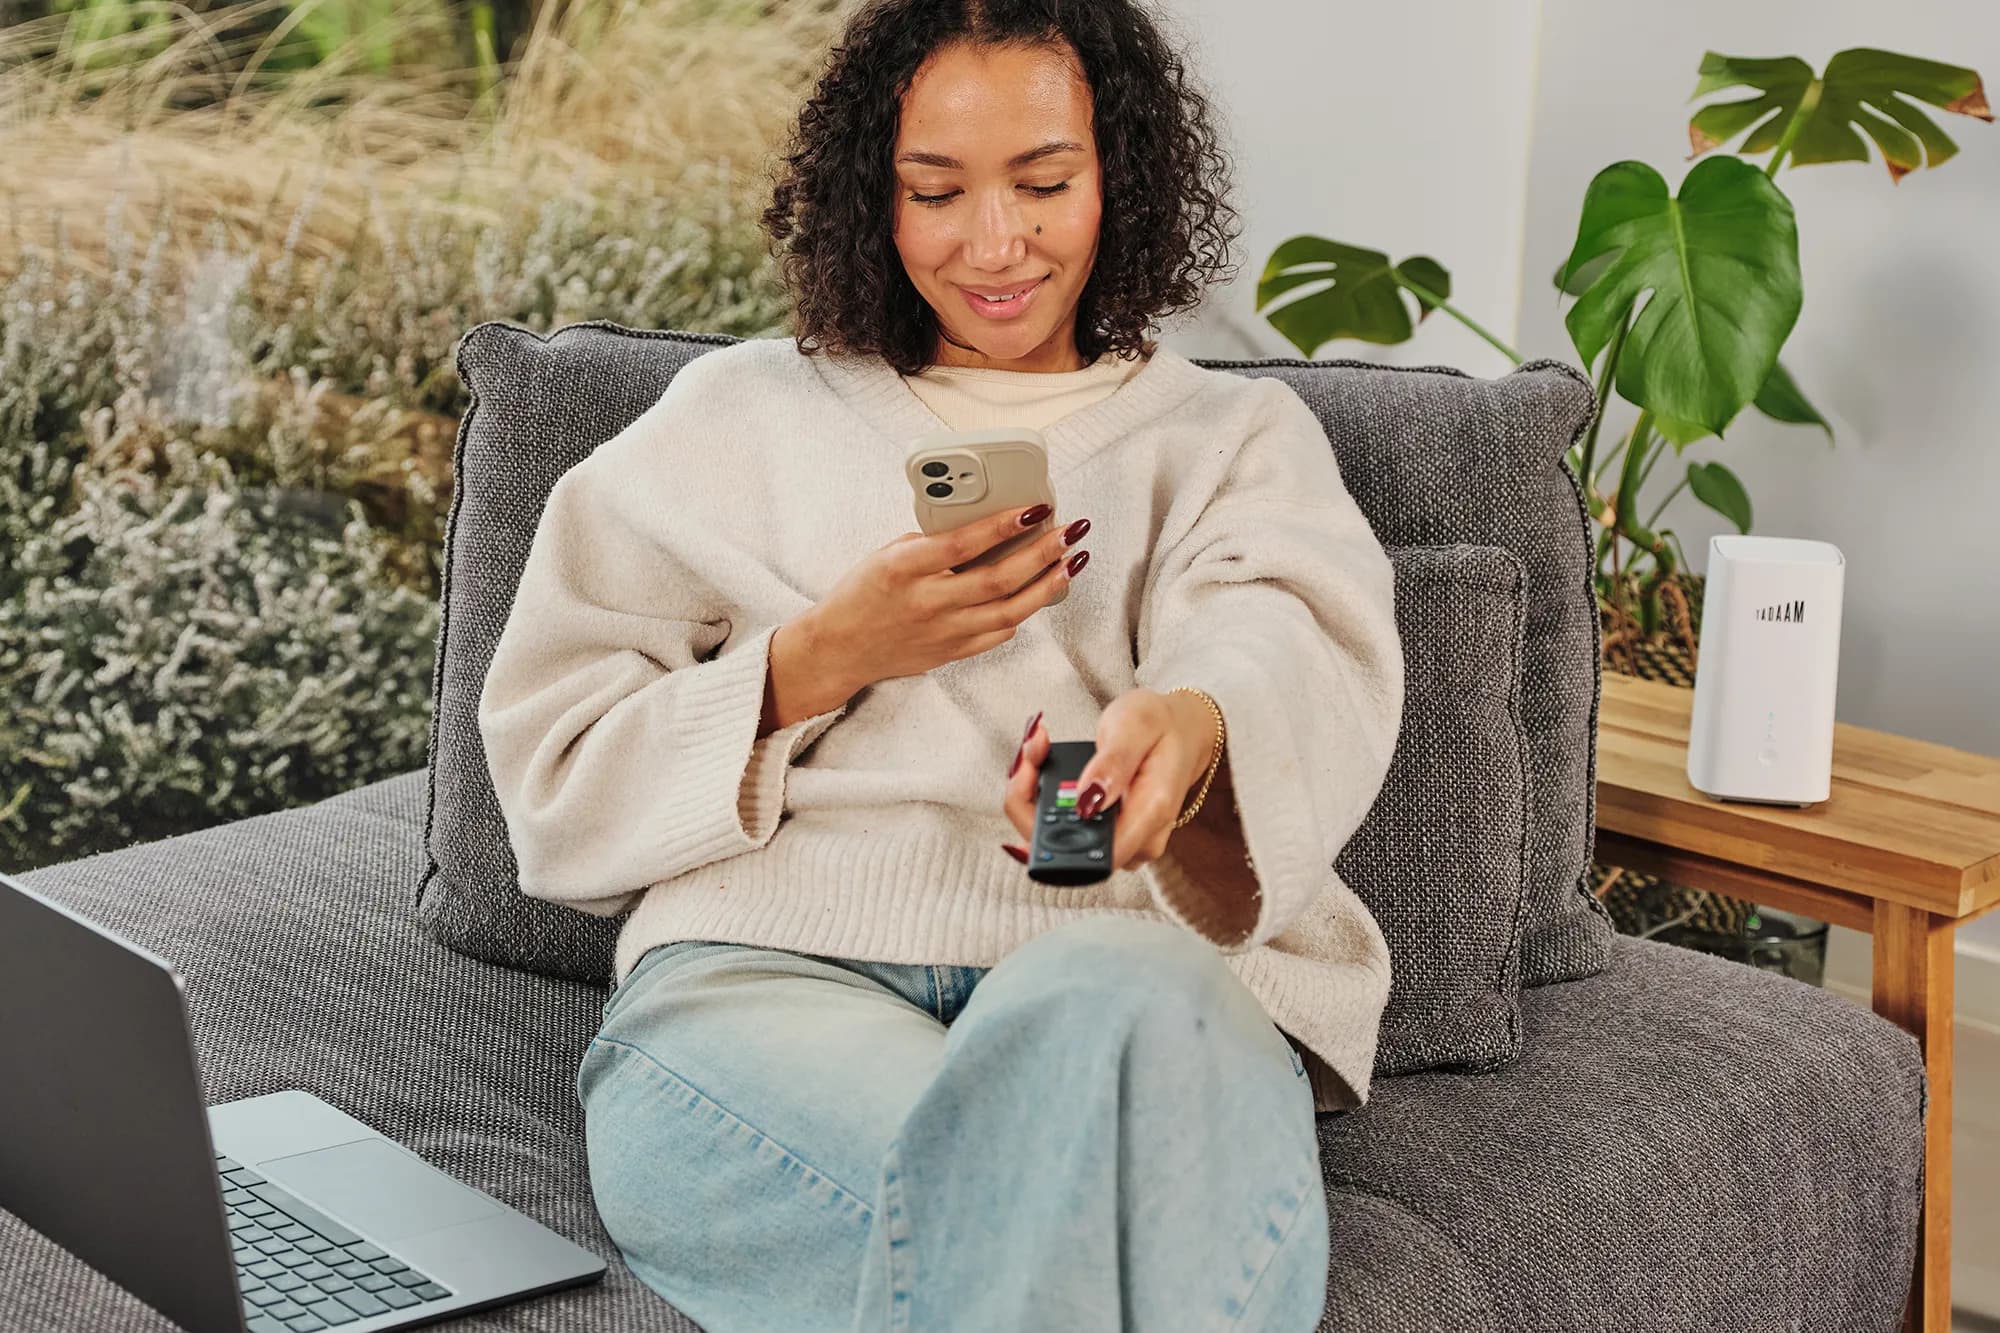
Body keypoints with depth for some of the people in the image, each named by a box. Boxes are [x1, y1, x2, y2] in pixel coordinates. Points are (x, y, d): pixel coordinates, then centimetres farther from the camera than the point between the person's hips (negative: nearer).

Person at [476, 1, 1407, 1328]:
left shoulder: (1240, 438, 21)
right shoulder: (740, 415, 21)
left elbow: (1294, 659, -4)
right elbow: (557, 792, 14)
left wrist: (1188, 727, -30)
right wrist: (824, 658, -2)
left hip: (1143, 982, 2)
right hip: (768, 975, -1)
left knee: (1111, 999, -38)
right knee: (1017, 1189, -37)